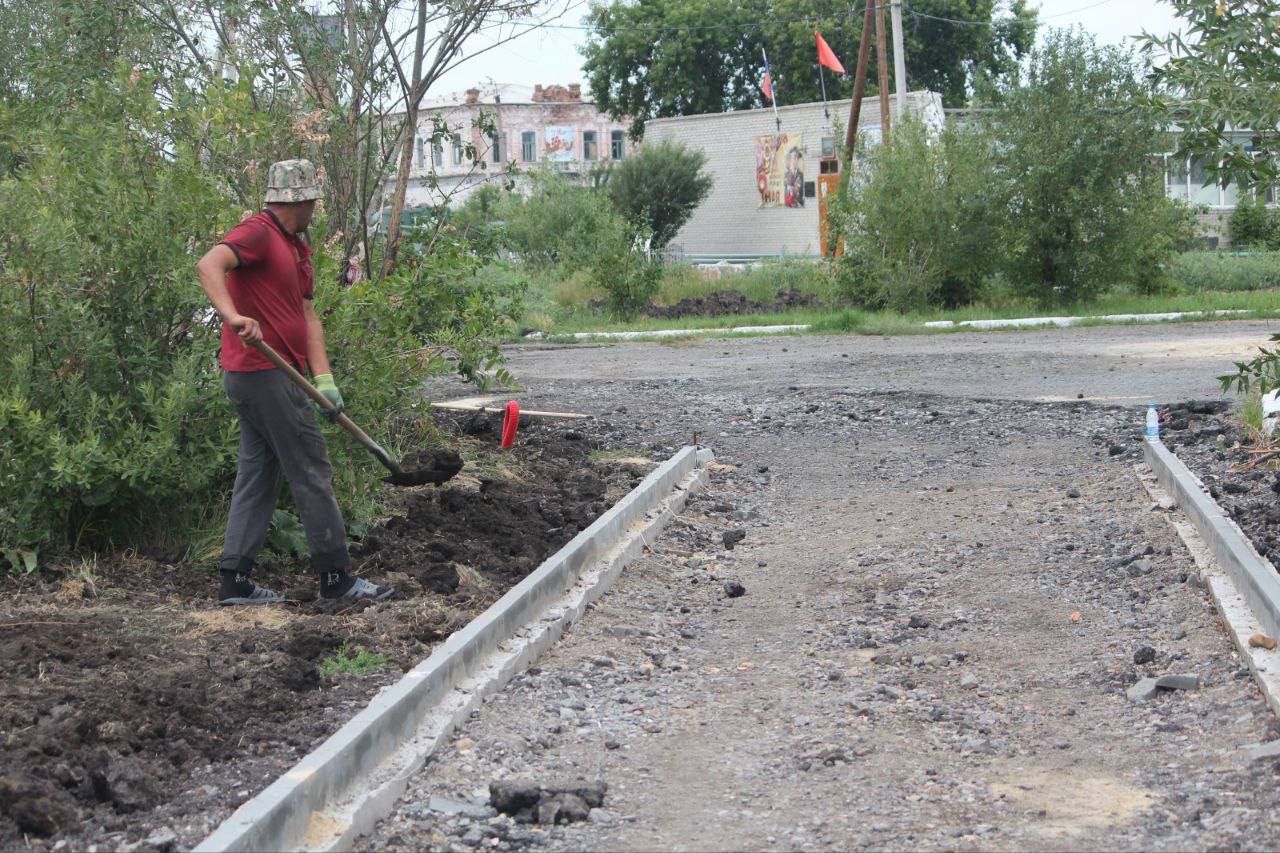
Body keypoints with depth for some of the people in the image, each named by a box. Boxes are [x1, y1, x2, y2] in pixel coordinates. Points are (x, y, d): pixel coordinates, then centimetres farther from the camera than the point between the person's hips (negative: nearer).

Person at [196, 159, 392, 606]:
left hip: (266, 376, 10)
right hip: (265, 373, -10)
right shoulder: (258, 233, -11)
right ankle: (336, 576, 3)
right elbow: (209, 265, -28)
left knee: (258, 476, 11)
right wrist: (234, 316, -43)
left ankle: (235, 580, 13)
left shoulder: (296, 247, 19)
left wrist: (323, 378, 5)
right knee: (312, 473, -4)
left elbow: (307, 315, 15)